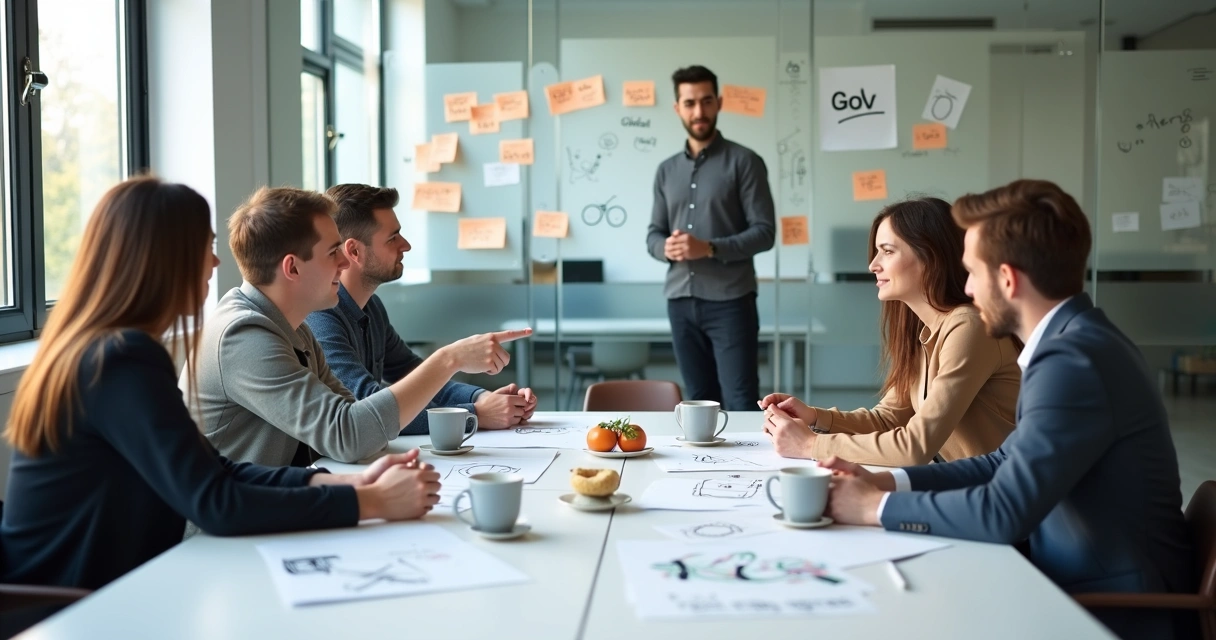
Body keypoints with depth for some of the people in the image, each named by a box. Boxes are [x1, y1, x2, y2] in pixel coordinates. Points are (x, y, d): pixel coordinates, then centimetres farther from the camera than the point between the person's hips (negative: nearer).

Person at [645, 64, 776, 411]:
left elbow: (764, 232, -7)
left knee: (741, 404, -6)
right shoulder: (666, 170, 14)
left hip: (730, 301, -5)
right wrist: (666, 248, -9)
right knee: (699, 401, 10)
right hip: (681, 303, 5)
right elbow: (653, 234, 15)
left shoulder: (744, 161, -1)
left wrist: (709, 248, -19)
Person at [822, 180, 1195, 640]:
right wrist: (885, 481, 0)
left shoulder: (1073, 360, -25)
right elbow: (1008, 462, 10)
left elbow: (1004, 512, -27)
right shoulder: (1073, 341, 7)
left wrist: (875, 507, -15)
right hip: (1080, 582, 8)